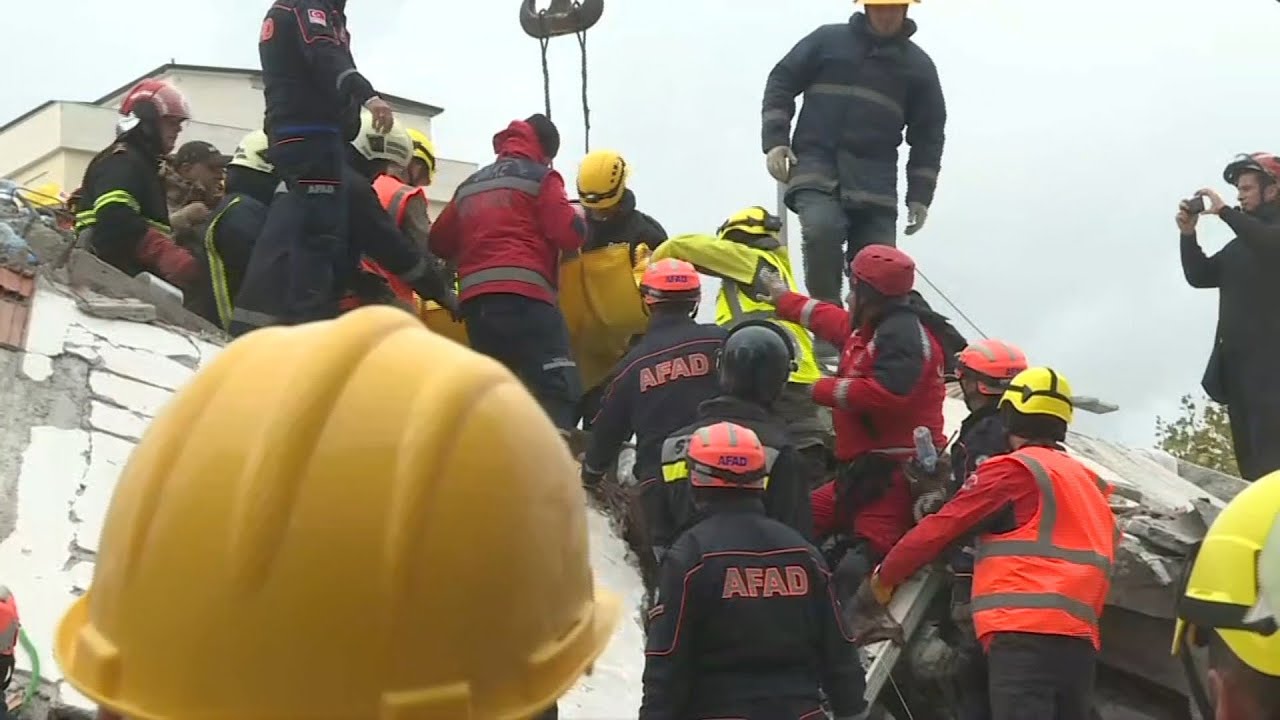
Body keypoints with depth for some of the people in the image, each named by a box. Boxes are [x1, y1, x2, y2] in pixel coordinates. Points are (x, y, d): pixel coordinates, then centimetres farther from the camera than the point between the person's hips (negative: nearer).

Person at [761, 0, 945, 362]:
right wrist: (775, 140, -3)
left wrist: (920, 194, 9)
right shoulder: (828, 40, 7)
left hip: (875, 179, 3)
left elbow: (929, 134, 16)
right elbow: (781, 83, 10)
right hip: (816, 163, -2)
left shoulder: (918, 65, 13)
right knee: (822, 228, -31)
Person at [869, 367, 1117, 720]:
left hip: (1026, 633, -8)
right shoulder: (1089, 483, 24)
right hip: (1080, 637, 8)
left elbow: (943, 526, 0)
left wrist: (885, 575, 12)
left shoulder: (1014, 469, 0)